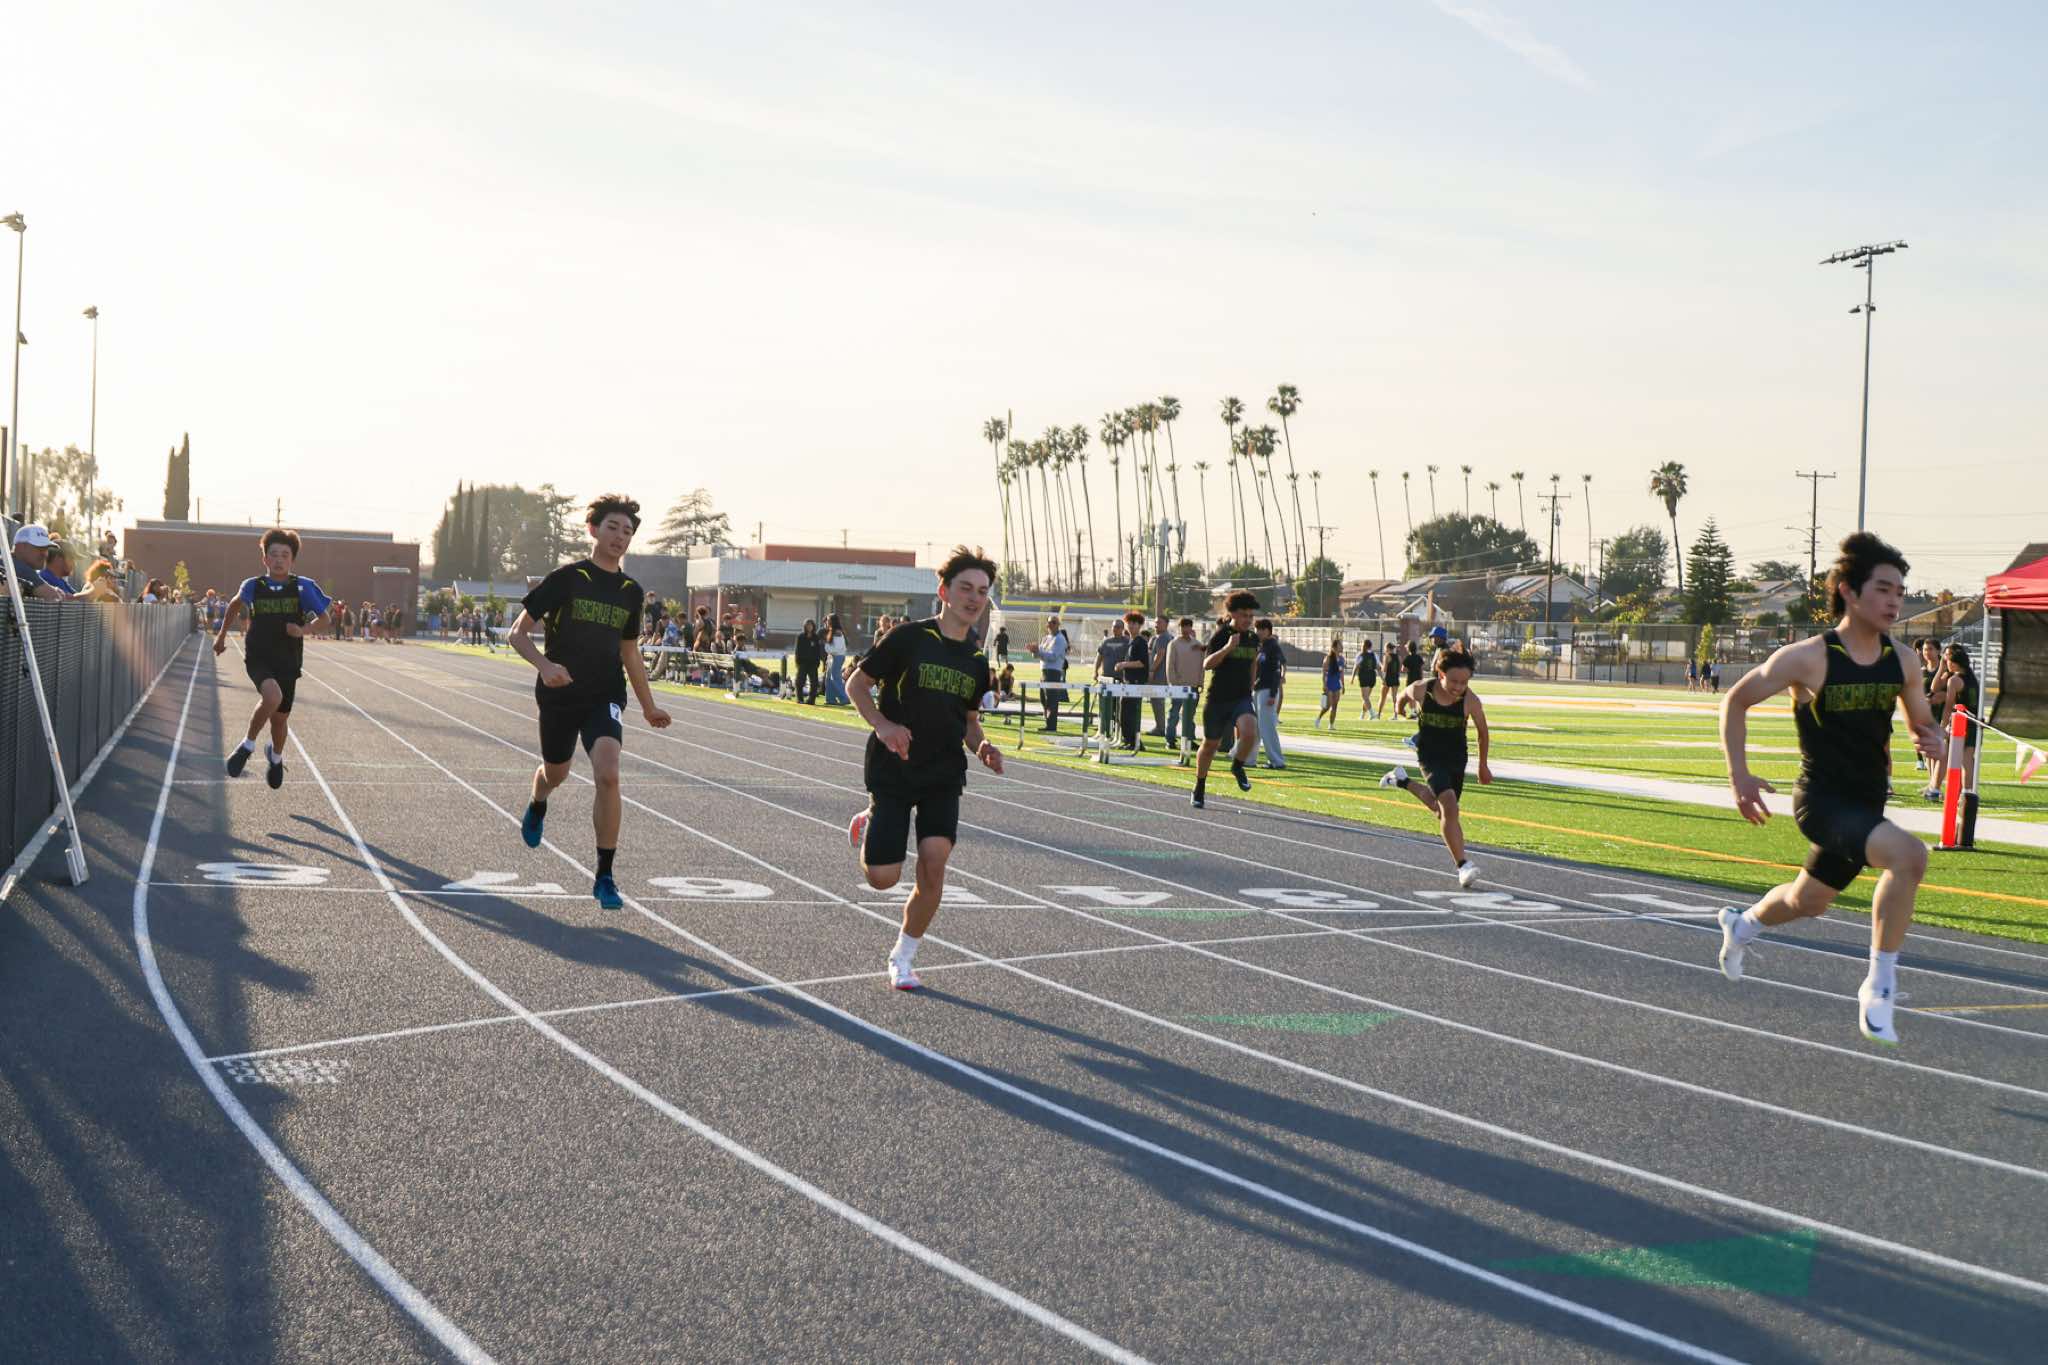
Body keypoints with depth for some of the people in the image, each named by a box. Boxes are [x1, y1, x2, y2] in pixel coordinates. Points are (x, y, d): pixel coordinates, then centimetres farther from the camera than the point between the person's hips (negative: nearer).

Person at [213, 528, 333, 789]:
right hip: (258, 658, -1)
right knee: (272, 696, -31)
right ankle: (248, 745, -8)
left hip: (288, 662, 1)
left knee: (280, 718, 11)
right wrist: (221, 635, 24)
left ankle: (276, 756, 45)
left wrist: (304, 630, -17)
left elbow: (323, 616, 2)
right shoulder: (253, 586, -4)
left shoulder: (303, 587, -8)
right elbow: (236, 605, 18)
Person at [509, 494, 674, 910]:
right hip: (559, 694, -1)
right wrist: (544, 665, -25)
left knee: (607, 776, -21)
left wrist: (648, 706, 21)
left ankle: (604, 877, -12)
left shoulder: (631, 592, 5)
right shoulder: (566, 578, -7)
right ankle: (537, 807, 59)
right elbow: (518, 633, -6)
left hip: (605, 697, 1)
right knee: (556, 773, 19)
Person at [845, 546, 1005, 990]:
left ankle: (902, 957, 8)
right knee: (882, 877, -4)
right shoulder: (908, 637, -9)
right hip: (893, 770, -3)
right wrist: (882, 725, -20)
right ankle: (867, 826, 33)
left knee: (934, 863, -14)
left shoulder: (976, 661, 7)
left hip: (944, 776, 4)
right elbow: (857, 683, -3)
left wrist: (981, 747, -2)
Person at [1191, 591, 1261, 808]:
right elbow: (1206, 665, -20)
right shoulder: (1220, 636, -8)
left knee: (1249, 733, -27)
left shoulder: (1253, 639, 6)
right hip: (1217, 699, -3)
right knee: (1210, 744, 10)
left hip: (1242, 698, 3)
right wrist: (1227, 648, -30)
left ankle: (1237, 766, 3)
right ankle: (1199, 789, 31)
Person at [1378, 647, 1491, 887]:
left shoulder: (1471, 700, -18)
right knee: (1449, 806, -22)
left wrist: (1483, 766, 10)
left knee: (1440, 810, 19)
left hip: (1456, 759, 3)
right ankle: (1463, 866, -20)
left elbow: (1482, 732, -1)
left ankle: (1403, 782, 44)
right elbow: (1403, 694, 6)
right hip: (1429, 756, -3)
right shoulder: (1420, 691, -19)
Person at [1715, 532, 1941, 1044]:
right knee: (1908, 854, -31)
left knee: (1808, 900, 24)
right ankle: (1879, 987, -19)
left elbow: (1922, 721, 15)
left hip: (1867, 804, 7)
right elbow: (1735, 701, -5)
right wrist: (1739, 776, -10)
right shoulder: (1808, 658, -15)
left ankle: (1740, 926, 58)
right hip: (1822, 800, -7)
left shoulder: (1900, 660, 0)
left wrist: (1931, 739, -9)